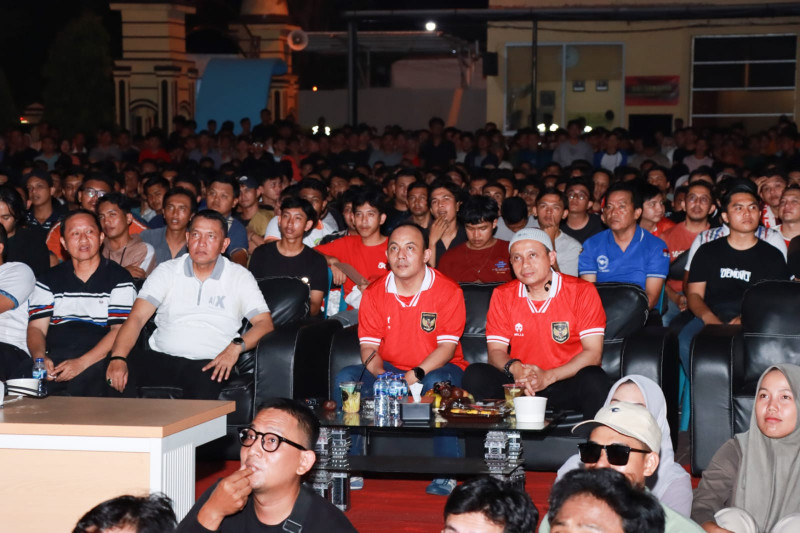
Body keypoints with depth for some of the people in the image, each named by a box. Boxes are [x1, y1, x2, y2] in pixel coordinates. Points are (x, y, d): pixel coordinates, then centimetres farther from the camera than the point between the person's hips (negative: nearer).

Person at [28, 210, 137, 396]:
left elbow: (120, 330, -1)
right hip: (55, 358, 3)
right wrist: (40, 357, -13)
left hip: (97, 360, -3)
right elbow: (36, 327, 11)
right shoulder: (48, 281, 19)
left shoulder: (119, 279, 9)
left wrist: (82, 363, -15)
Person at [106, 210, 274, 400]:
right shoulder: (167, 271, 13)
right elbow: (137, 317, 2)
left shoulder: (240, 277, 12)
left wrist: (236, 346, -17)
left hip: (208, 363, -2)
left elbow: (265, 323, 4)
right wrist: (118, 358, -16)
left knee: (204, 391, -38)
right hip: (160, 356, 2)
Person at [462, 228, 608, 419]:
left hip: (567, 383, -2)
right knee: (475, 375, -22)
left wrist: (548, 376, -22)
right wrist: (515, 368, -21)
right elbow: (496, 351, 3)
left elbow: (593, 353, -10)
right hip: (520, 383, 2)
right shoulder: (502, 295, 6)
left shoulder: (582, 292, -4)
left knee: (594, 378, -34)